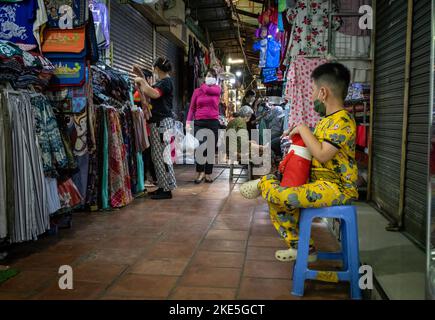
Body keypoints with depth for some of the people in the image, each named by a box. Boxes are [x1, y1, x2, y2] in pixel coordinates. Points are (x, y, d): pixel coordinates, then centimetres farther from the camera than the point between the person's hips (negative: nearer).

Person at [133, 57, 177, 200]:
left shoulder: (166, 81, -10)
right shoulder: (162, 82, 18)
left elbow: (154, 94, -27)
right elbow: (148, 94, 23)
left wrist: (142, 81, -13)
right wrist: (142, 78, 25)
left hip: (162, 122, -10)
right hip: (157, 122, 10)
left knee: (161, 155, -8)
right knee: (157, 155, 12)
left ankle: (167, 190, -4)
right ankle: (162, 186, 19)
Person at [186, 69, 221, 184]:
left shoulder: (217, 89, 10)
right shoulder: (197, 91, 9)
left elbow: (208, 90, -11)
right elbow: (192, 108, 7)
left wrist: (204, 85, 10)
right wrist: (188, 122, -4)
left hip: (213, 122, 1)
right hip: (199, 122, -1)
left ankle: (208, 174, 11)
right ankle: (200, 172, 1)